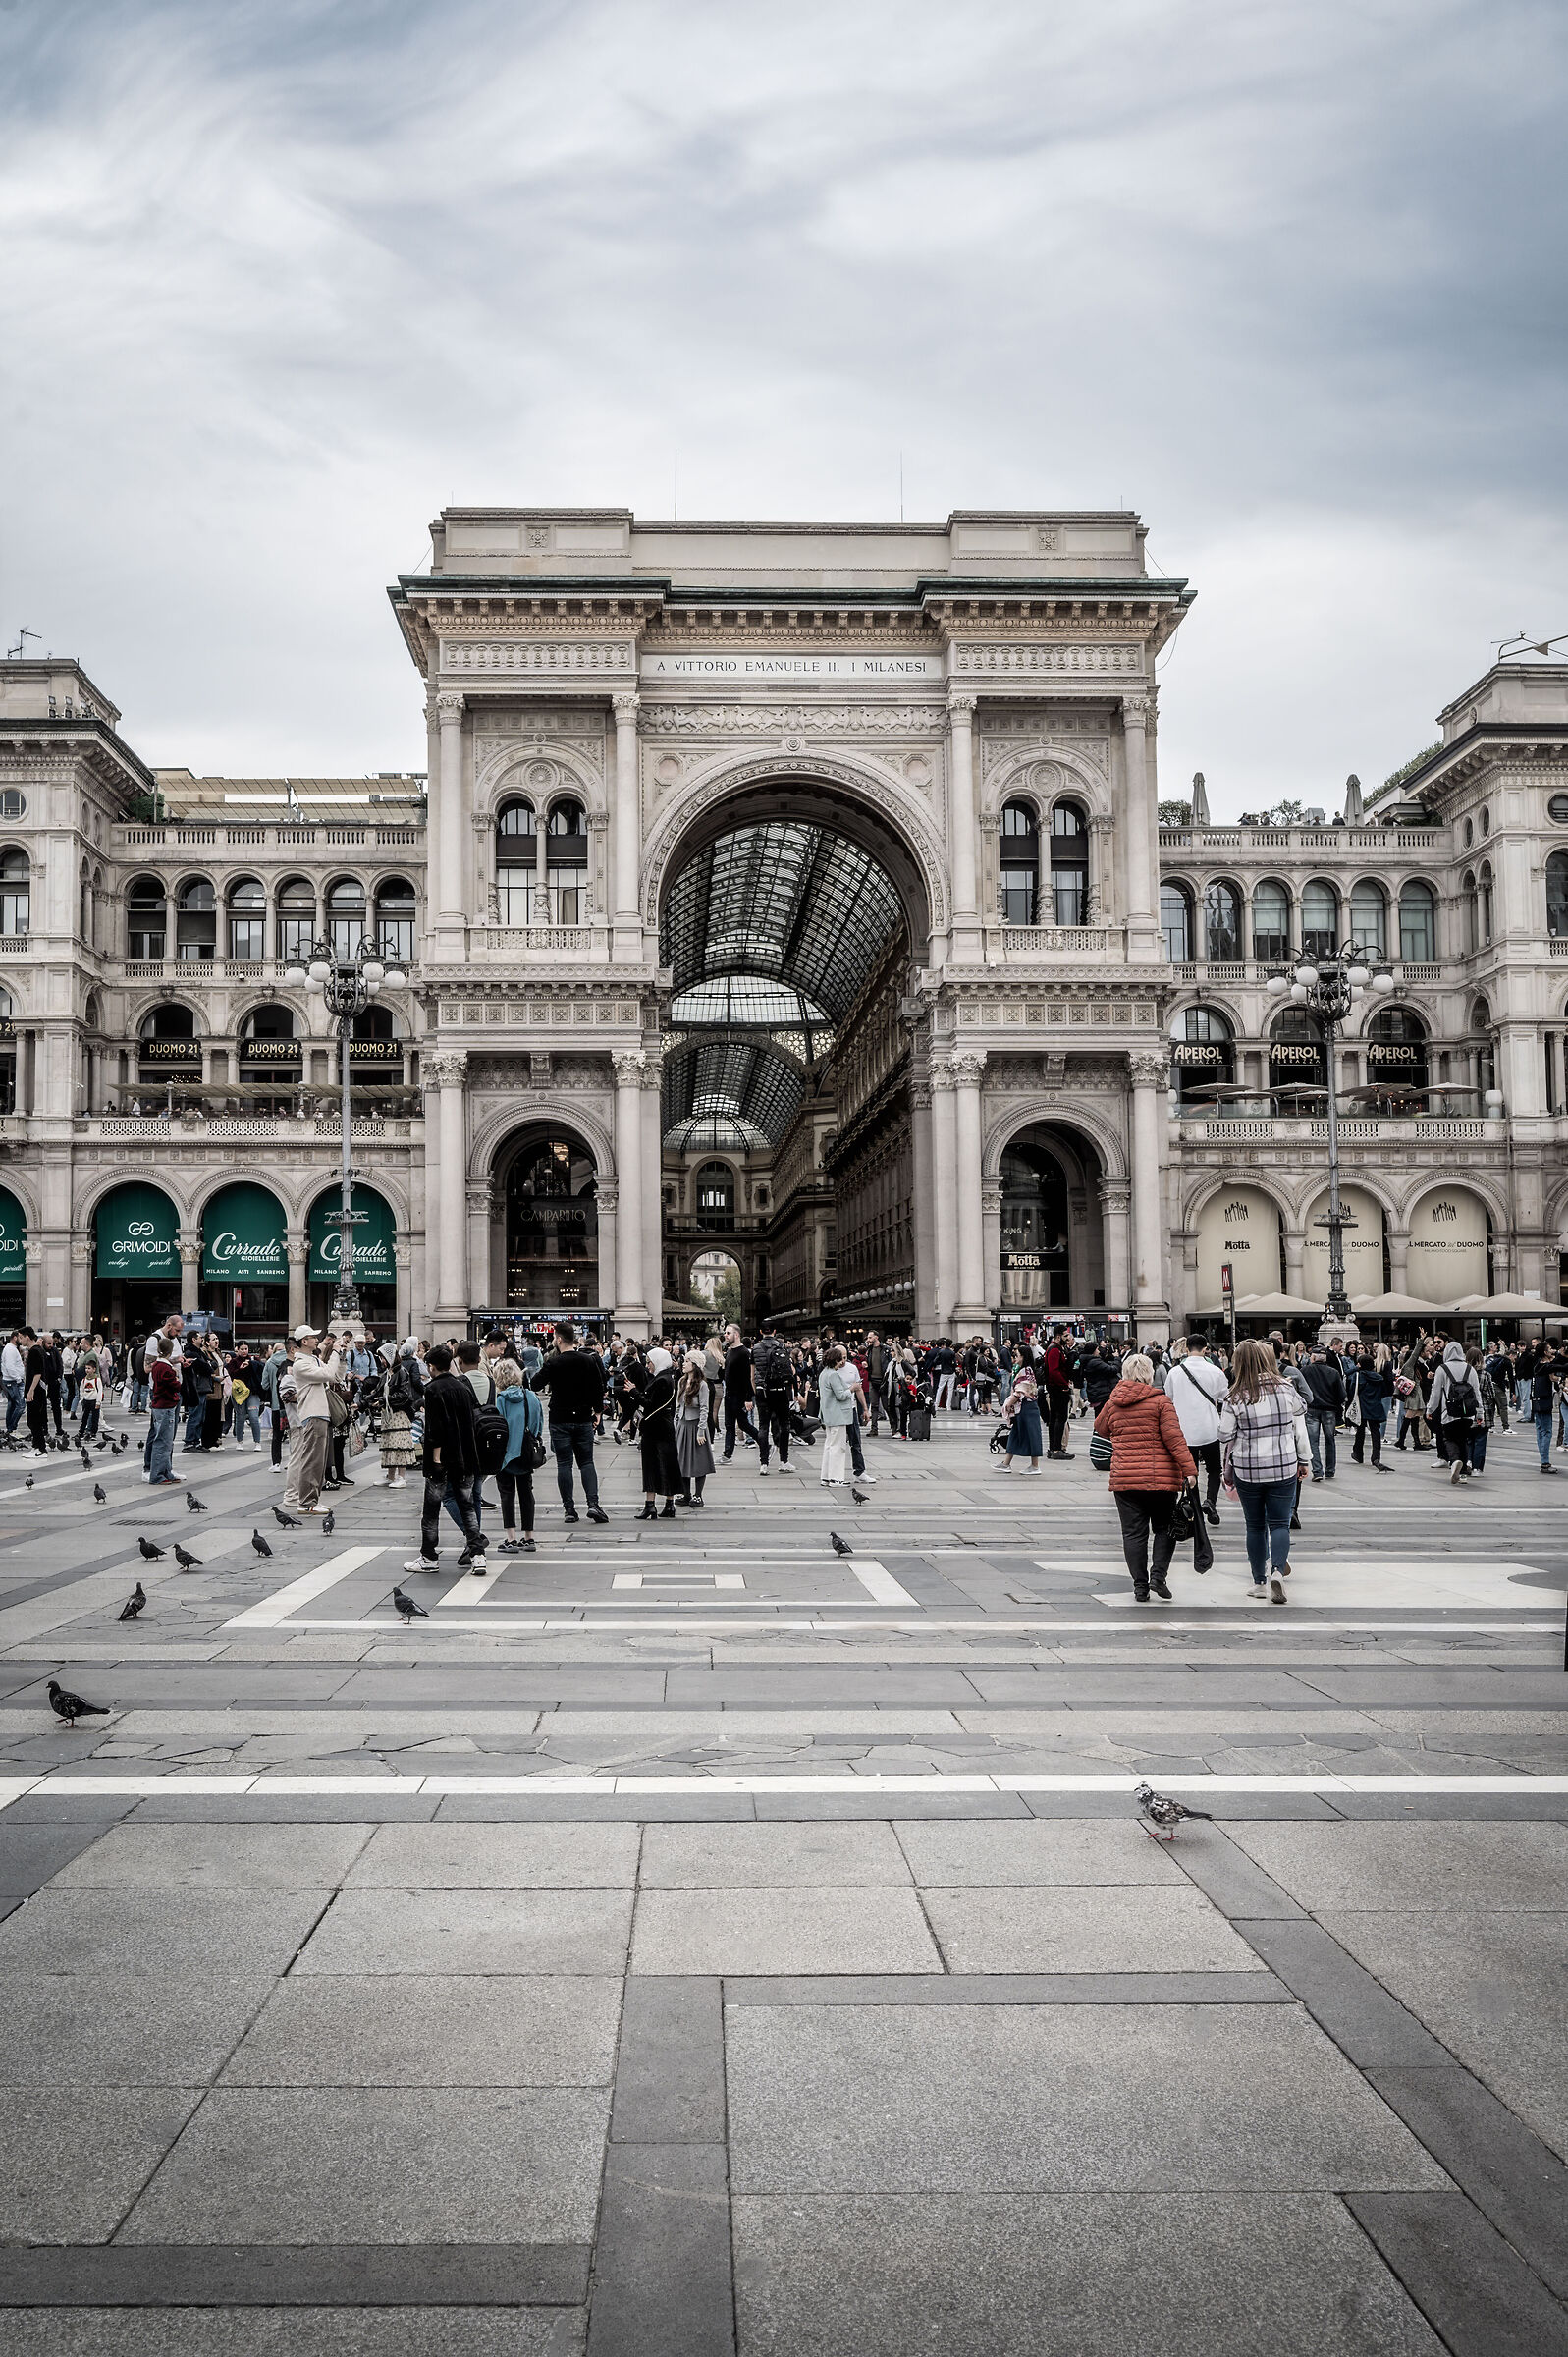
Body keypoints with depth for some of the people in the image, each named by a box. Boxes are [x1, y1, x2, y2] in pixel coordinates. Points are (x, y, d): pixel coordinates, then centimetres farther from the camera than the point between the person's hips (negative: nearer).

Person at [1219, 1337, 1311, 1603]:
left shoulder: (1235, 1398, -8)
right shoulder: (1286, 1389, -3)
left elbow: (1227, 1438, -2)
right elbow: (1299, 1428, 4)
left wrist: (1228, 1470, 12)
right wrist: (1302, 1461, 15)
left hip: (1247, 1470, -1)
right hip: (1284, 1467, 1)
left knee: (1255, 1526, 12)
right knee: (1279, 1523, 7)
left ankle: (1259, 1582, 16)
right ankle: (1278, 1570, -15)